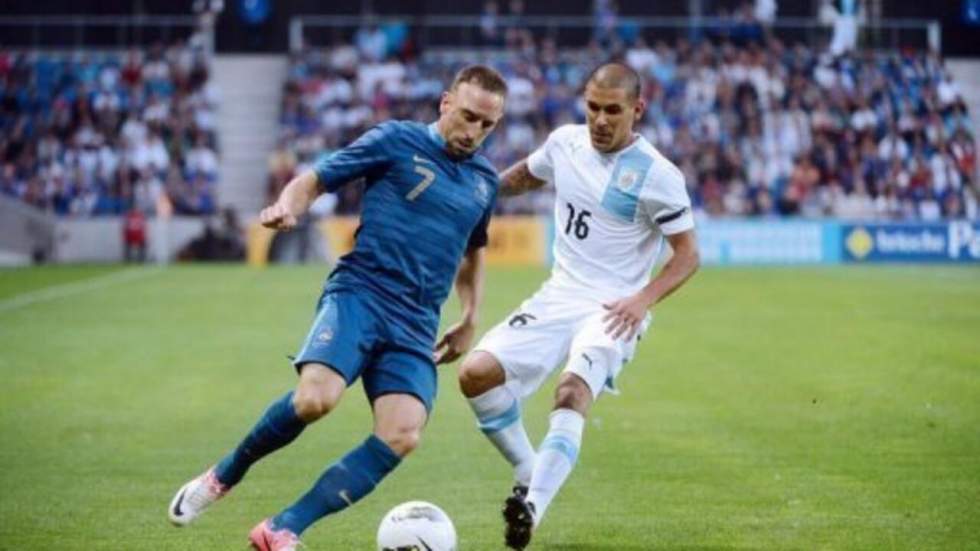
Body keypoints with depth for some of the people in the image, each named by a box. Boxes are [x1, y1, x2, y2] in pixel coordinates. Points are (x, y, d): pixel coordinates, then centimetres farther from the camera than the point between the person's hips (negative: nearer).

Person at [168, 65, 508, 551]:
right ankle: (225, 475, -1)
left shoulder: (485, 181, 18)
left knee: (402, 437, -19)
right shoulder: (395, 141, 2)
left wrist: (470, 320, 26)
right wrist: (287, 207, -18)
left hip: (415, 326, 5)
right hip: (359, 293, -5)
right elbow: (312, 181, 4)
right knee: (316, 397, -30)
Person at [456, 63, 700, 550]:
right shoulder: (564, 143, 4)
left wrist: (643, 298, -22)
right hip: (558, 298, 6)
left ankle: (531, 509, -36)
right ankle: (528, 475, 8)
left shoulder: (657, 175, -11)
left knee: (573, 391, -33)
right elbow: (525, 176, 27)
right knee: (475, 373, -11)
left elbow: (687, 255, -6)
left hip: (613, 310, -6)